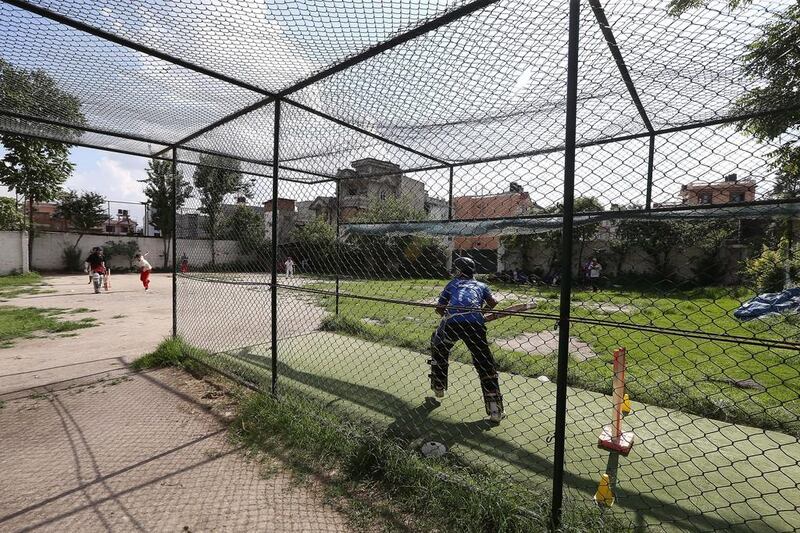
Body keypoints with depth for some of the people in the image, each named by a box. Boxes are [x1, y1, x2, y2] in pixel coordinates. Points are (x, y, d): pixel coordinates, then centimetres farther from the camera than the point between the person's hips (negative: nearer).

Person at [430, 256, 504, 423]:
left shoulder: (452, 284, 28)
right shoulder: (481, 285, 29)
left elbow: (439, 307, 22)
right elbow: (492, 302, 12)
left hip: (452, 322, 0)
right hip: (475, 324, 0)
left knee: (438, 348, 28)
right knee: (485, 364, 8)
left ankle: (438, 387, 37)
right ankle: (495, 409, 3)